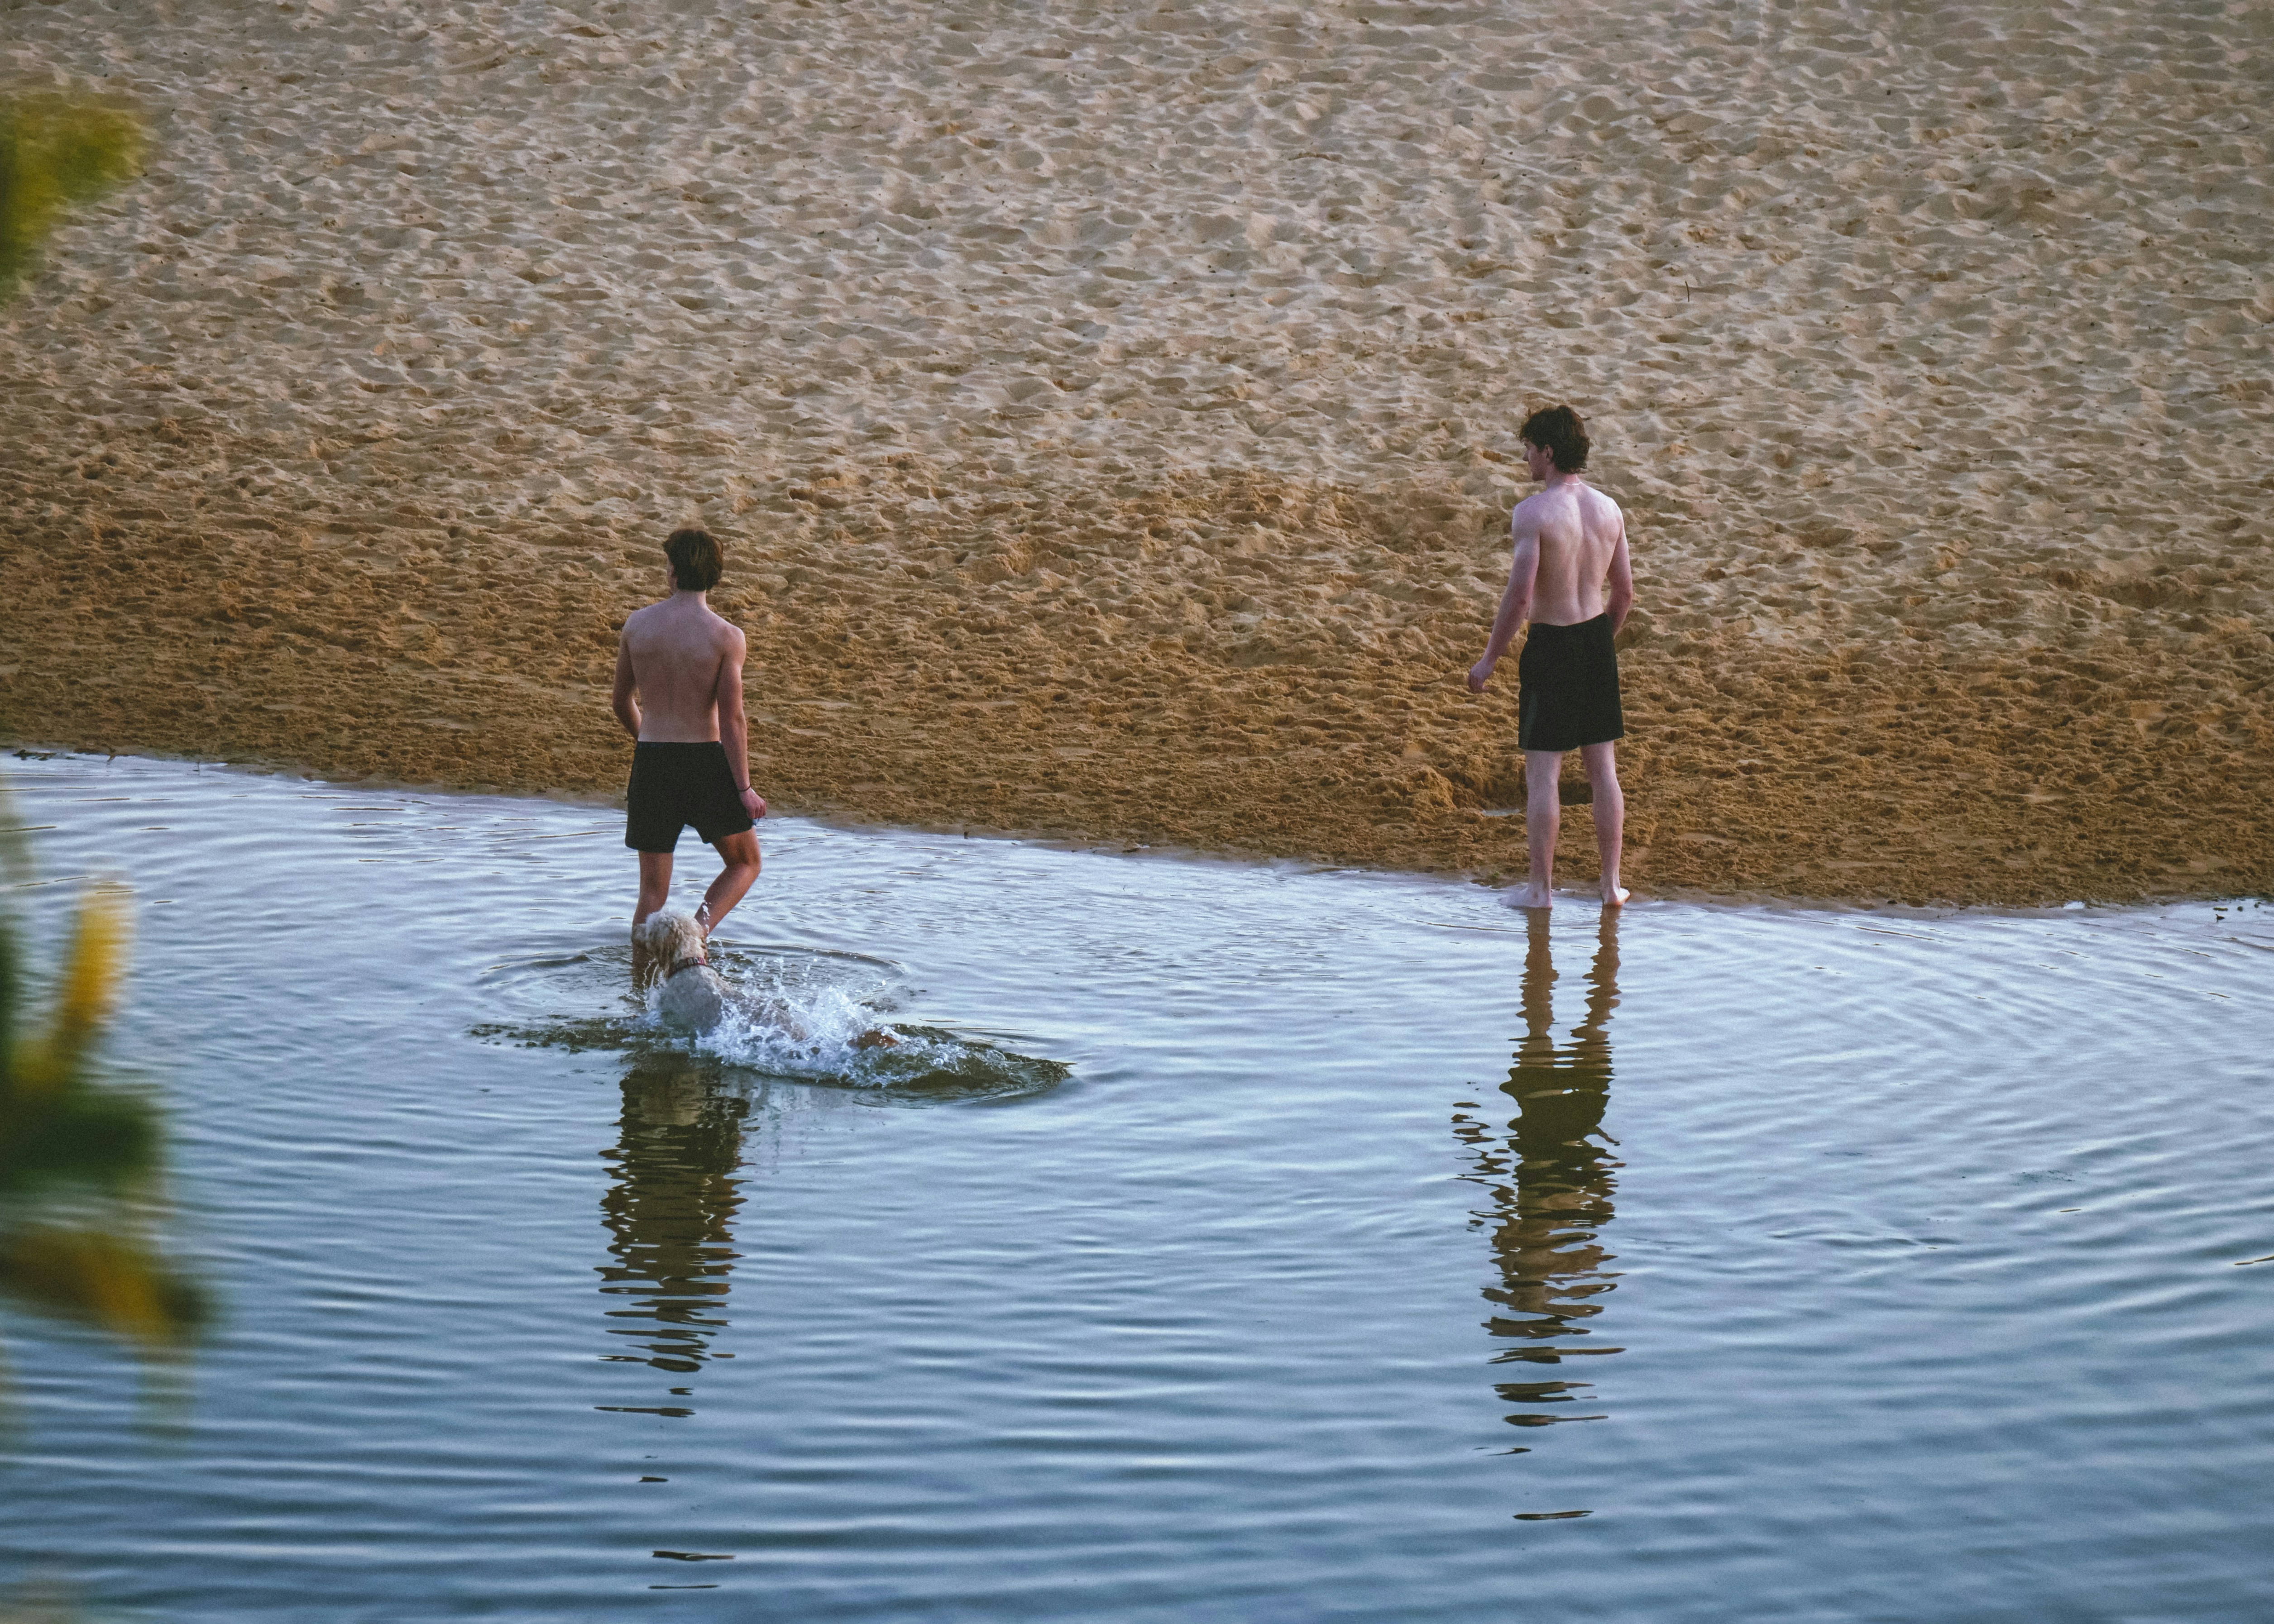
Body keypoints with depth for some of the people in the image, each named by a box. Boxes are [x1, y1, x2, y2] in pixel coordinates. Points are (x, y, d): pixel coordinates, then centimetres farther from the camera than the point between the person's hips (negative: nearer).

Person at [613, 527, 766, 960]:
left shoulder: (637, 625, 0)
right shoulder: (726, 637, -10)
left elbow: (623, 703, 10)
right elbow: (732, 717, -15)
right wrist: (744, 789, -11)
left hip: (651, 761, 3)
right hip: (707, 761, -3)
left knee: (653, 888, 10)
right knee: (745, 863, 18)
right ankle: (700, 927, -8)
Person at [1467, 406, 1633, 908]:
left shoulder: (1533, 512, -18)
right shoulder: (1608, 509, 1)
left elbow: (1519, 596, -21)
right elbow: (1624, 591, 9)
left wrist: (1489, 660, -10)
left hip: (1550, 645, -6)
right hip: (1597, 640, 6)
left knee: (1542, 772, 3)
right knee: (1603, 767, 12)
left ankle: (1539, 887, 9)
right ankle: (1612, 884, 16)